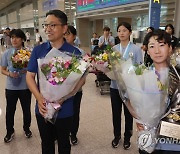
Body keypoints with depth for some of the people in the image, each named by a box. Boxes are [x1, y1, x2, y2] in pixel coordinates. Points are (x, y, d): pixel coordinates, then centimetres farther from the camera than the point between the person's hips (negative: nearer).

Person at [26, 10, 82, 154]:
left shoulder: (74, 53, -10)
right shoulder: (38, 50, -2)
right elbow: (30, 76, 0)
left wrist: (61, 99, -20)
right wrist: (39, 98, -16)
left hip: (64, 109, -2)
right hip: (42, 108, 3)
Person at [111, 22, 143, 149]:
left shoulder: (136, 49, -8)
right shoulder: (113, 49, 1)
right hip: (115, 86, 3)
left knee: (128, 113, 15)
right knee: (116, 113, 15)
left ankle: (127, 138, 37)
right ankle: (117, 136, 39)